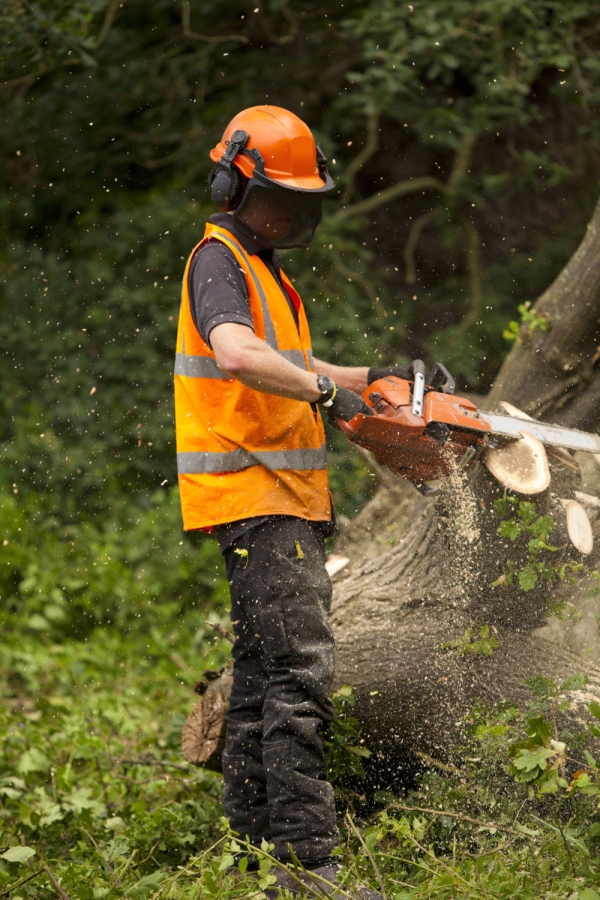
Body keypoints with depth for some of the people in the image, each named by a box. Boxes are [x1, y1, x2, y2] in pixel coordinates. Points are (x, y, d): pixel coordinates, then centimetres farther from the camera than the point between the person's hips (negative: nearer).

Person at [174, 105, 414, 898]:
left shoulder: (262, 268, 22)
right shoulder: (218, 261, -9)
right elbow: (238, 353, -29)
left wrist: (371, 377, 17)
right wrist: (328, 389, -25)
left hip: (284, 502, 10)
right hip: (254, 496, -10)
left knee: (262, 672, 12)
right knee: (300, 669, -15)